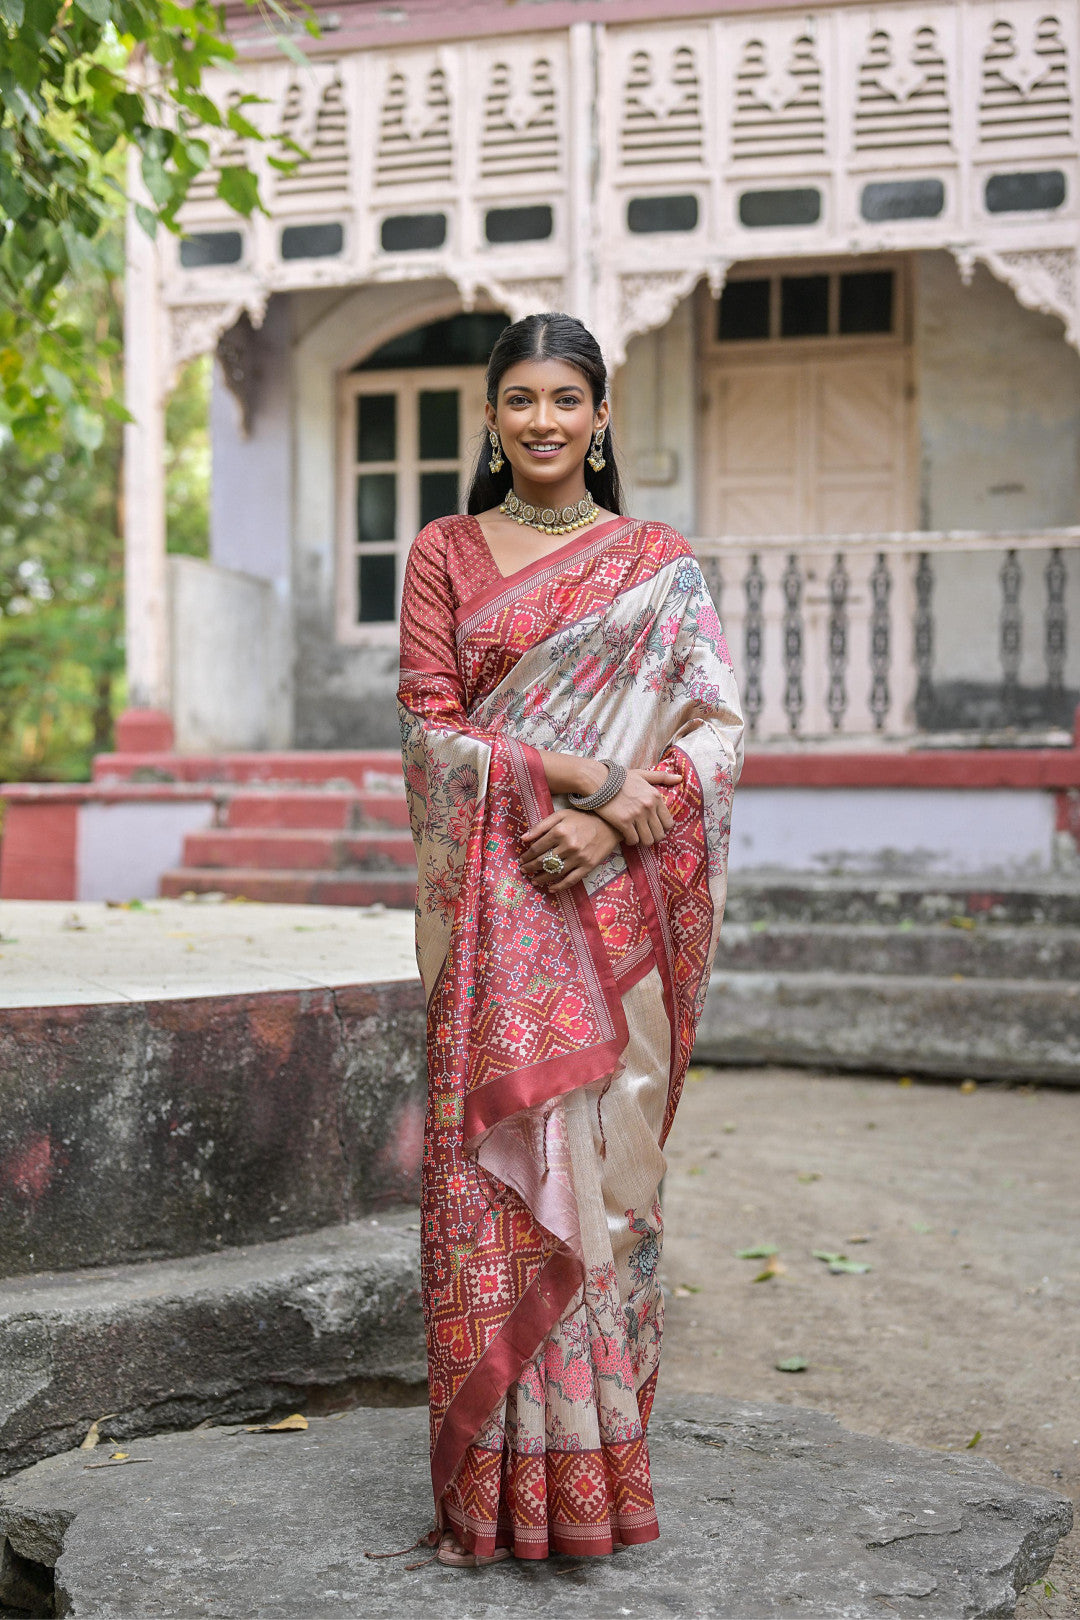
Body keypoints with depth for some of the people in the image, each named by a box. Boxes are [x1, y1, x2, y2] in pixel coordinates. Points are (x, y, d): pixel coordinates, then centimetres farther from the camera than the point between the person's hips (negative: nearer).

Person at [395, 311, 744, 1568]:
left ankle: (598, 1459, 14)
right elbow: (430, 728, -1)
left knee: (603, 1149, 1)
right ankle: (498, 1482, 7)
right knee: (492, 1156, -3)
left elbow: (719, 728, 2)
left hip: (613, 900, 0)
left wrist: (612, 821, -15)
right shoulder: (444, 553, 9)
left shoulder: (660, 563, 9)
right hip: (491, 901, 0)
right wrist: (589, 775, -13)